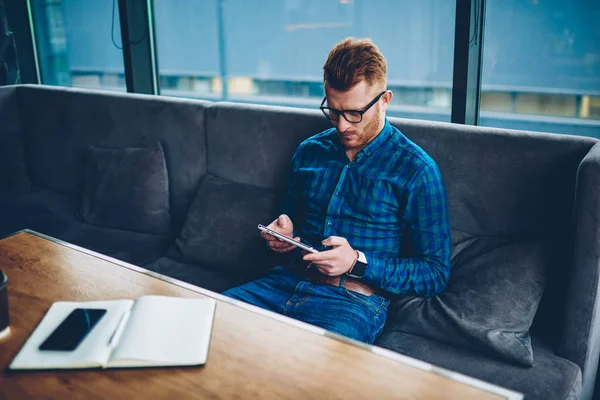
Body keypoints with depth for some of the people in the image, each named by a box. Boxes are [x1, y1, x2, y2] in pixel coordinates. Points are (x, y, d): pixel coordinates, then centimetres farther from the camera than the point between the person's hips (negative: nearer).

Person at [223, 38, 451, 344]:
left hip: (356, 299, -5)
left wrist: (358, 262, -15)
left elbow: (435, 274, -3)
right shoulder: (308, 151, 14)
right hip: (289, 282, 6)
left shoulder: (416, 171, -3)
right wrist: (283, 234, 3)